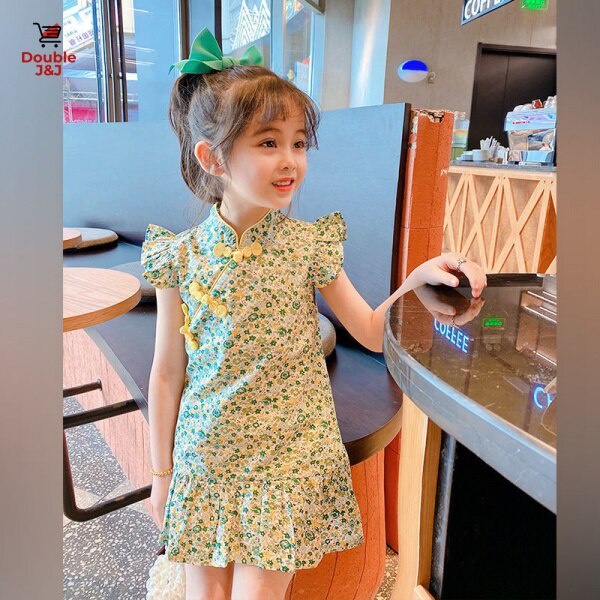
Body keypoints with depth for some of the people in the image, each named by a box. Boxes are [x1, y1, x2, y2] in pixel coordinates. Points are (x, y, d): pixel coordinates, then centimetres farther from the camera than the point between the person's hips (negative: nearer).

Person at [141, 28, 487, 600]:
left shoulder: (310, 245, -8)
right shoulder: (181, 255, -8)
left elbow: (372, 332, 0)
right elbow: (167, 372, -1)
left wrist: (420, 275, -17)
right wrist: (161, 472, 6)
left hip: (288, 457, -1)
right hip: (203, 457, 2)